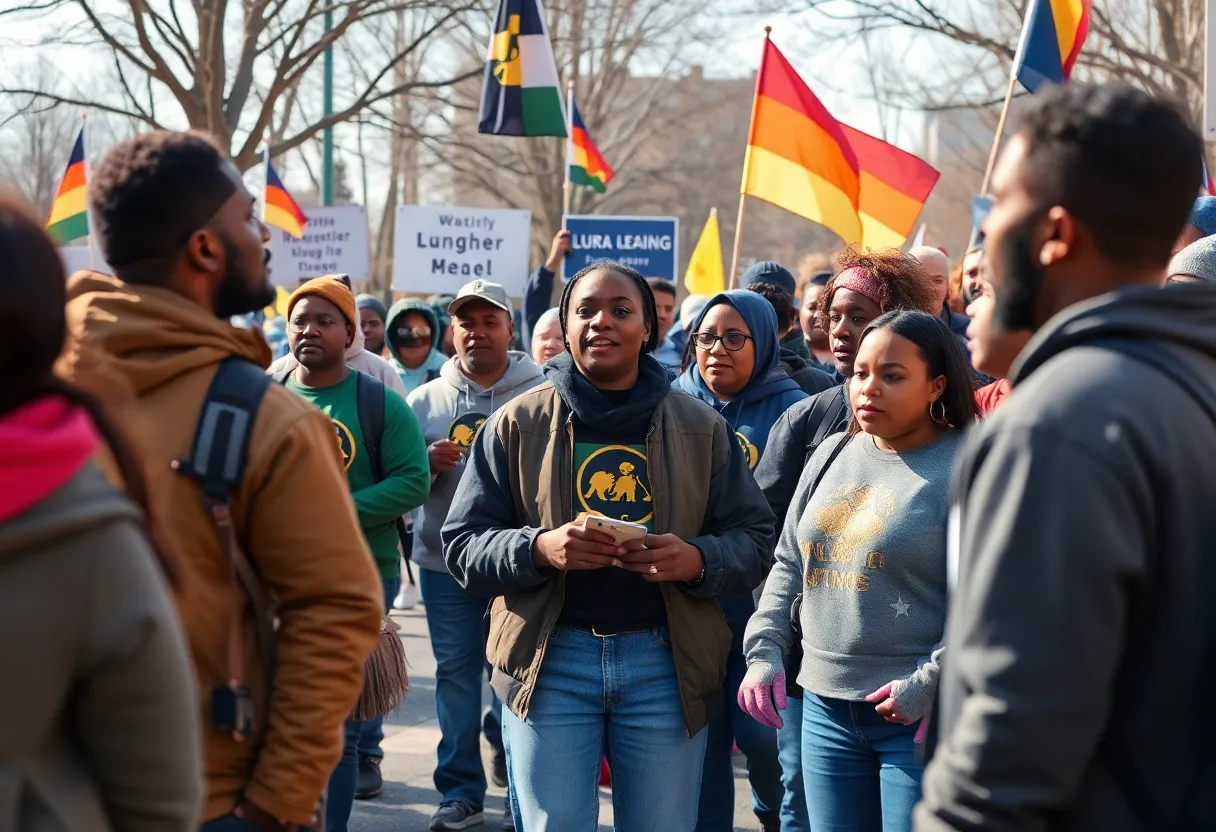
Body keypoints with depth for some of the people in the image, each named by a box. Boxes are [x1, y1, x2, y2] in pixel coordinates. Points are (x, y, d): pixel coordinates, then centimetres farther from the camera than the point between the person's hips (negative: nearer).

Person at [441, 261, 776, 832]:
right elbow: (463, 543, 2)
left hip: (665, 663, 1)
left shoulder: (701, 428, 5)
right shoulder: (517, 425, 3)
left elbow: (752, 539, 4)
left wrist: (697, 559, -17)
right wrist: (538, 548, -18)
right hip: (550, 662, -1)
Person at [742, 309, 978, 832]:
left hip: (920, 720, -6)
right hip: (825, 709, 6)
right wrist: (765, 651, 5)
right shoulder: (833, 455, 12)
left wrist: (929, 684, -20)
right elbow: (789, 564, 17)